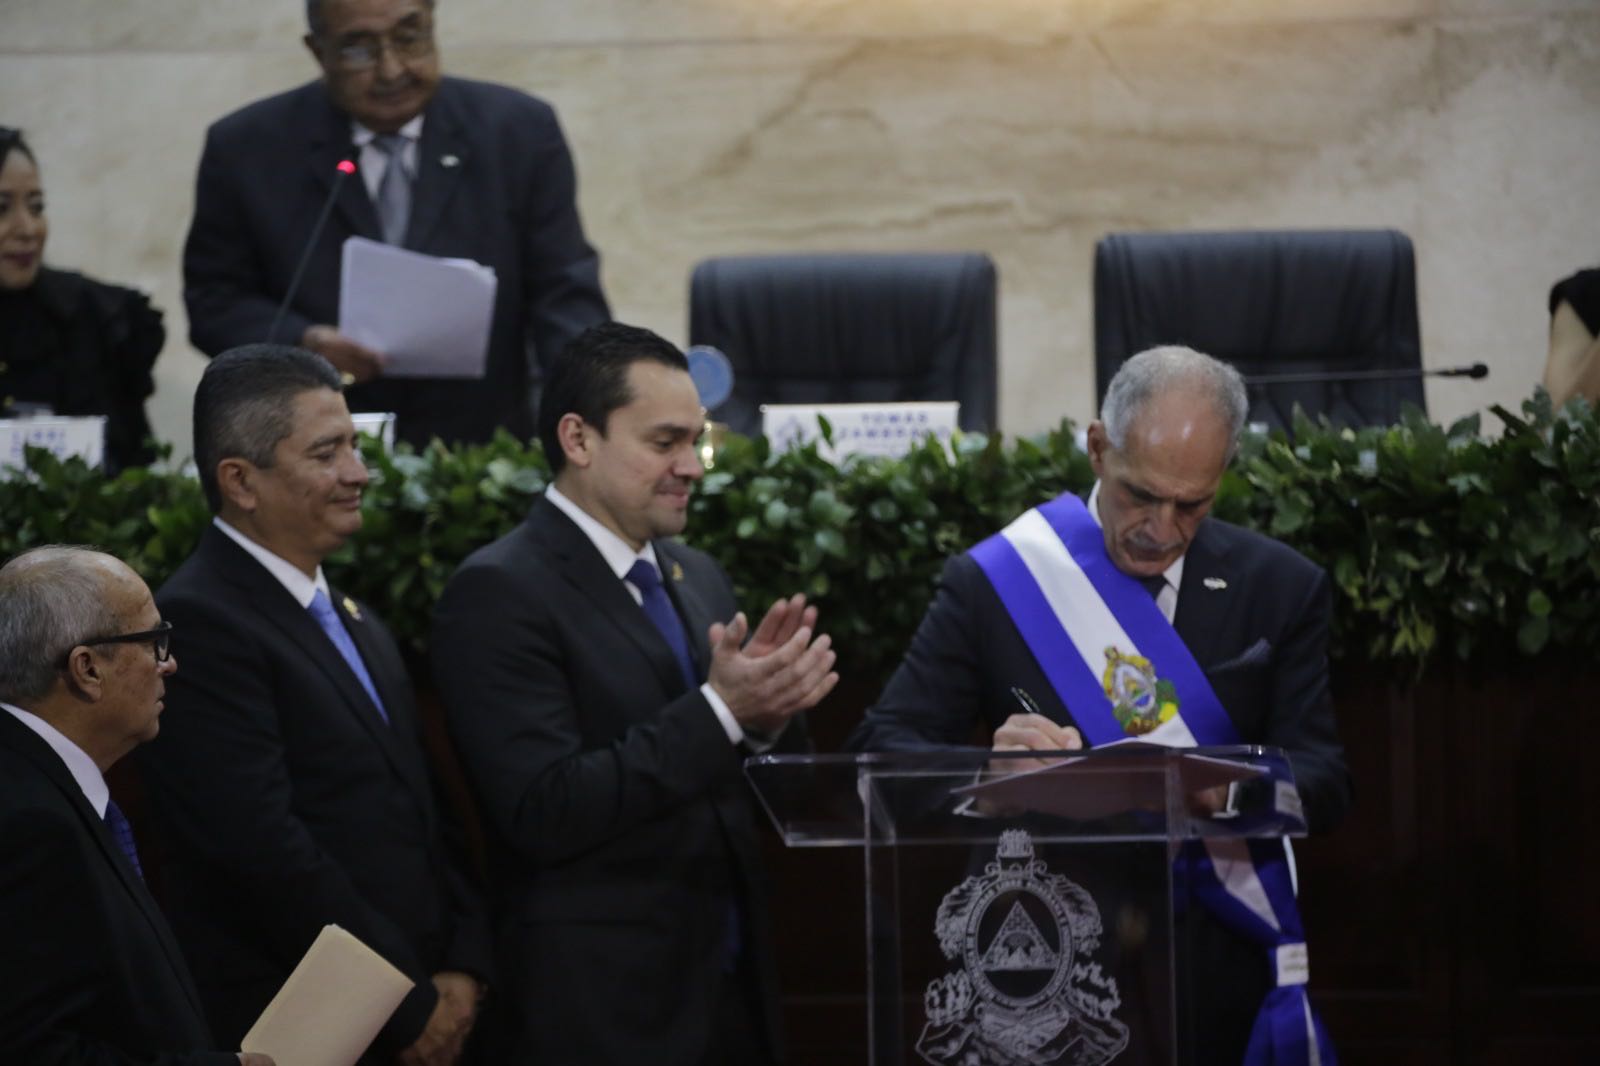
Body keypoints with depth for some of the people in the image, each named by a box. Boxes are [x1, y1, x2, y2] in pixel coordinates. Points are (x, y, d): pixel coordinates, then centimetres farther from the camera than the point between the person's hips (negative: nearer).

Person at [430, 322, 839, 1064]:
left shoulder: (697, 578, 12)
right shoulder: (498, 594, -11)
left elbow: (749, 787, 14)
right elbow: (546, 810, -19)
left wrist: (770, 710, -7)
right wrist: (720, 710, -21)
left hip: (733, 983, 7)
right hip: (604, 1002, -7)